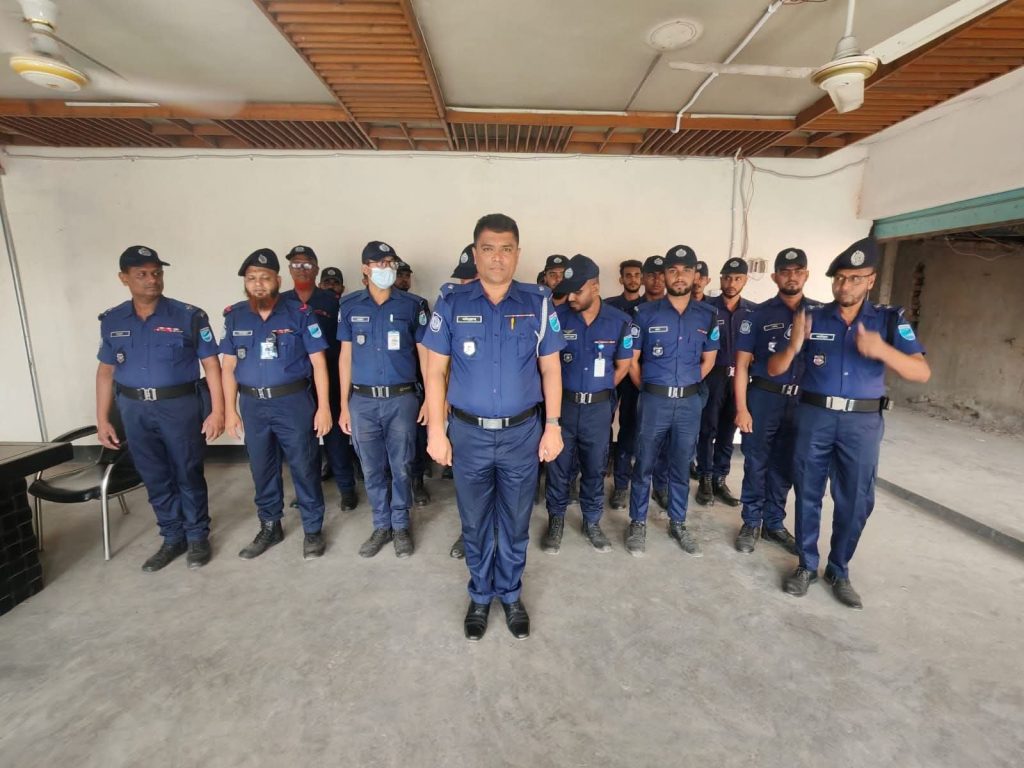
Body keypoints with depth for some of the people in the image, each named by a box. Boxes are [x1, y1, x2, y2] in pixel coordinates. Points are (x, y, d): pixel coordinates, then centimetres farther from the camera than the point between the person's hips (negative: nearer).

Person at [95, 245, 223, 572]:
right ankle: (172, 538, 29)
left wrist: (218, 410, -13)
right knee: (155, 479, 13)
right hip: (134, 411, 4)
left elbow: (211, 364, -7)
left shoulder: (189, 316, -6)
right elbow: (106, 371, 11)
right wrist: (102, 419, 7)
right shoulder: (112, 321, 5)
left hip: (180, 406, -3)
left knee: (188, 475, 7)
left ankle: (197, 537, 24)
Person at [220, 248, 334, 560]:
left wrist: (323, 406, -10)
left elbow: (318, 362, -6)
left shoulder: (299, 313, -6)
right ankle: (270, 527, 33)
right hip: (252, 404, 4)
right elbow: (229, 365, 9)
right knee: (262, 469, 15)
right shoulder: (234, 316, 5)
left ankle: (313, 530, 20)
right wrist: (230, 409, 6)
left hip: (293, 401, -4)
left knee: (304, 468, 4)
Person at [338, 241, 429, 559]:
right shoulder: (350, 306, 4)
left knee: (401, 467, 7)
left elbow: (424, 353, 2)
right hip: (362, 401, 2)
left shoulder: (412, 305, -1)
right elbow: (346, 357, 7)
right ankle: (381, 526, 29)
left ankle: (401, 526, 26)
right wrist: (344, 405, 5)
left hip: (402, 399, -1)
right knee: (372, 469, 11)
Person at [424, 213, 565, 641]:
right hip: (468, 433, 0)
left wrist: (553, 426, -1)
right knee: (475, 523, 16)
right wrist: (435, 431, -4)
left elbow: (550, 368, 3)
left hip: (522, 432, 1)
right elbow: (436, 369, -1)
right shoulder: (451, 303, -3)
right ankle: (480, 597, 38)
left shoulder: (538, 303, -1)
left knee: (515, 523, 16)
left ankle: (511, 596, 39)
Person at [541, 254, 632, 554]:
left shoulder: (619, 322, -5)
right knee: (558, 466, 9)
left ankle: (592, 522, 34)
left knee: (595, 468, 14)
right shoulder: (557, 317, -9)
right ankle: (556, 520, 30)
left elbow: (622, 365, 6)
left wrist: (597, 390, 8)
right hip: (562, 404, -1)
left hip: (598, 408, 1)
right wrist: (566, 391, 1)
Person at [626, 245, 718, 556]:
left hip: (689, 402, 3)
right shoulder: (646, 313, -4)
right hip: (653, 400, -2)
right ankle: (638, 523, 21)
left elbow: (708, 360, 13)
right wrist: (650, 390, 4)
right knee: (644, 464, 6)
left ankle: (678, 523, 30)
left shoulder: (707, 315, 3)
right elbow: (632, 360, 0)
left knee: (681, 466, 14)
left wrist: (685, 384, 10)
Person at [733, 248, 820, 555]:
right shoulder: (760, 314, -1)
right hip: (763, 397, -2)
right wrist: (741, 408, -8)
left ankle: (774, 523, 28)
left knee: (785, 466, 13)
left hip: (802, 401, 2)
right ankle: (751, 523, 21)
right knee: (756, 463, 6)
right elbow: (742, 363, -2)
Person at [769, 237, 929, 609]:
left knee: (855, 501, 9)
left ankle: (839, 571, 29)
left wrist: (882, 350, -27)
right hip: (814, 417, 0)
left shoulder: (890, 319, 1)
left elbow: (922, 372, -9)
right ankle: (806, 565, 25)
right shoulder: (812, 318, 0)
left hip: (862, 423, 1)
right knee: (808, 494, 8)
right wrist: (794, 346, -23)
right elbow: (774, 369, -2)